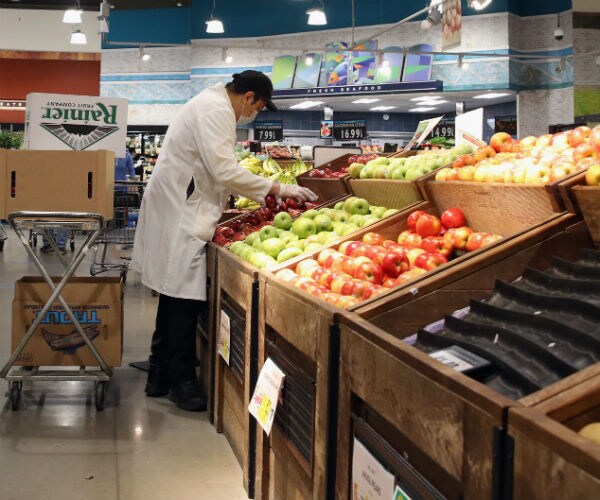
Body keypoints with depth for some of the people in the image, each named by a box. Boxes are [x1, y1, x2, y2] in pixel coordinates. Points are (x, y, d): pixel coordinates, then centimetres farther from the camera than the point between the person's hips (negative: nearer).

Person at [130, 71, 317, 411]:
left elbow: (213, 170, 23)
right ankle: (182, 381, 3)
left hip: (180, 212, 11)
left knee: (175, 295, 14)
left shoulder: (212, 105, 18)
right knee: (185, 298, -5)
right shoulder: (216, 110, -15)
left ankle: (160, 377, 21)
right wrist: (278, 189, -17)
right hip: (181, 217, -11)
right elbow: (225, 171, -23)